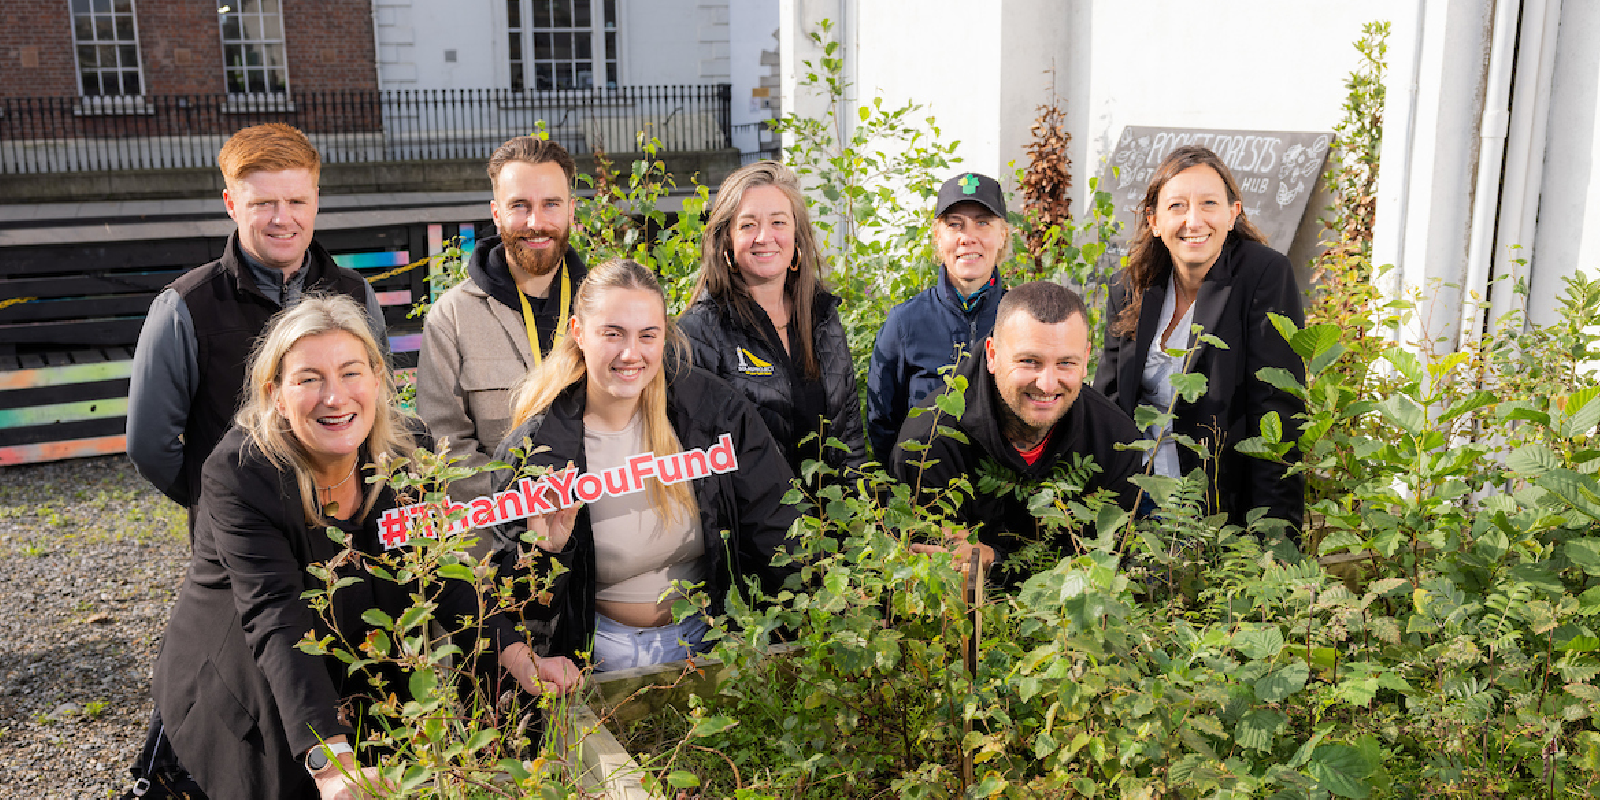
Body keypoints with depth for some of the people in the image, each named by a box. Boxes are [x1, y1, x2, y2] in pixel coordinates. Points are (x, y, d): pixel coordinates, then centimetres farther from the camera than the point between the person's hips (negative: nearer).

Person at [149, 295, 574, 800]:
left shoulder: (395, 460, -9)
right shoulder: (239, 473, -25)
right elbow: (277, 623, -34)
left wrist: (519, 658, -26)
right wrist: (331, 759, -44)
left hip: (354, 683, 5)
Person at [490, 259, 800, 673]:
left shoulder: (713, 408, -7)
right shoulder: (534, 449, -12)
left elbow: (774, 523, -1)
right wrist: (545, 550, -24)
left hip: (706, 637, 2)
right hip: (605, 651, -2)